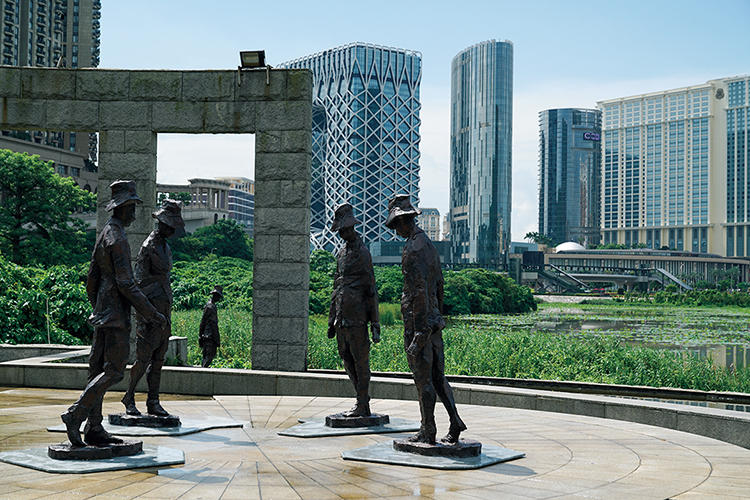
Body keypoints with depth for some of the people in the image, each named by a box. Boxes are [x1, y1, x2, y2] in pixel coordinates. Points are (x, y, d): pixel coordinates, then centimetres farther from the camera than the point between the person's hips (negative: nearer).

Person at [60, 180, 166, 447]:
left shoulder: (104, 235, 17)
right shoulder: (117, 238, -14)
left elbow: (91, 282, 22)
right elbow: (126, 284, -20)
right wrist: (152, 314, -17)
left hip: (102, 314, 10)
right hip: (116, 314, -10)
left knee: (99, 370, 7)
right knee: (114, 370, -10)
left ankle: (94, 429, 8)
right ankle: (75, 416, -14)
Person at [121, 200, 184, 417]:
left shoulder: (165, 246, 16)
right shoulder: (148, 247, -12)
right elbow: (140, 283, -15)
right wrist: (142, 320, -19)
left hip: (164, 310, 9)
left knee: (158, 361, 8)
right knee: (143, 360, -5)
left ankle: (153, 403, 11)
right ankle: (129, 398, 10)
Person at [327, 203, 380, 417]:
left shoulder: (362, 253, -8)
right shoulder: (342, 254, 17)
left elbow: (371, 289, -10)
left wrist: (375, 323, -13)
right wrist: (332, 320, 21)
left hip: (357, 318, -8)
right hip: (342, 317, 8)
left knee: (360, 360, -3)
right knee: (347, 359, 11)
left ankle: (362, 406, 3)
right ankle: (363, 400, 21)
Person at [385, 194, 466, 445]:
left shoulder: (412, 250, -17)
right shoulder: (430, 245, 13)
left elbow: (420, 292, -22)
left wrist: (419, 334, -21)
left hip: (417, 322, -9)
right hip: (434, 321, 9)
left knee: (423, 379, -1)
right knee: (437, 376, 12)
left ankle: (428, 432, 6)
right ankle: (455, 422, 6)